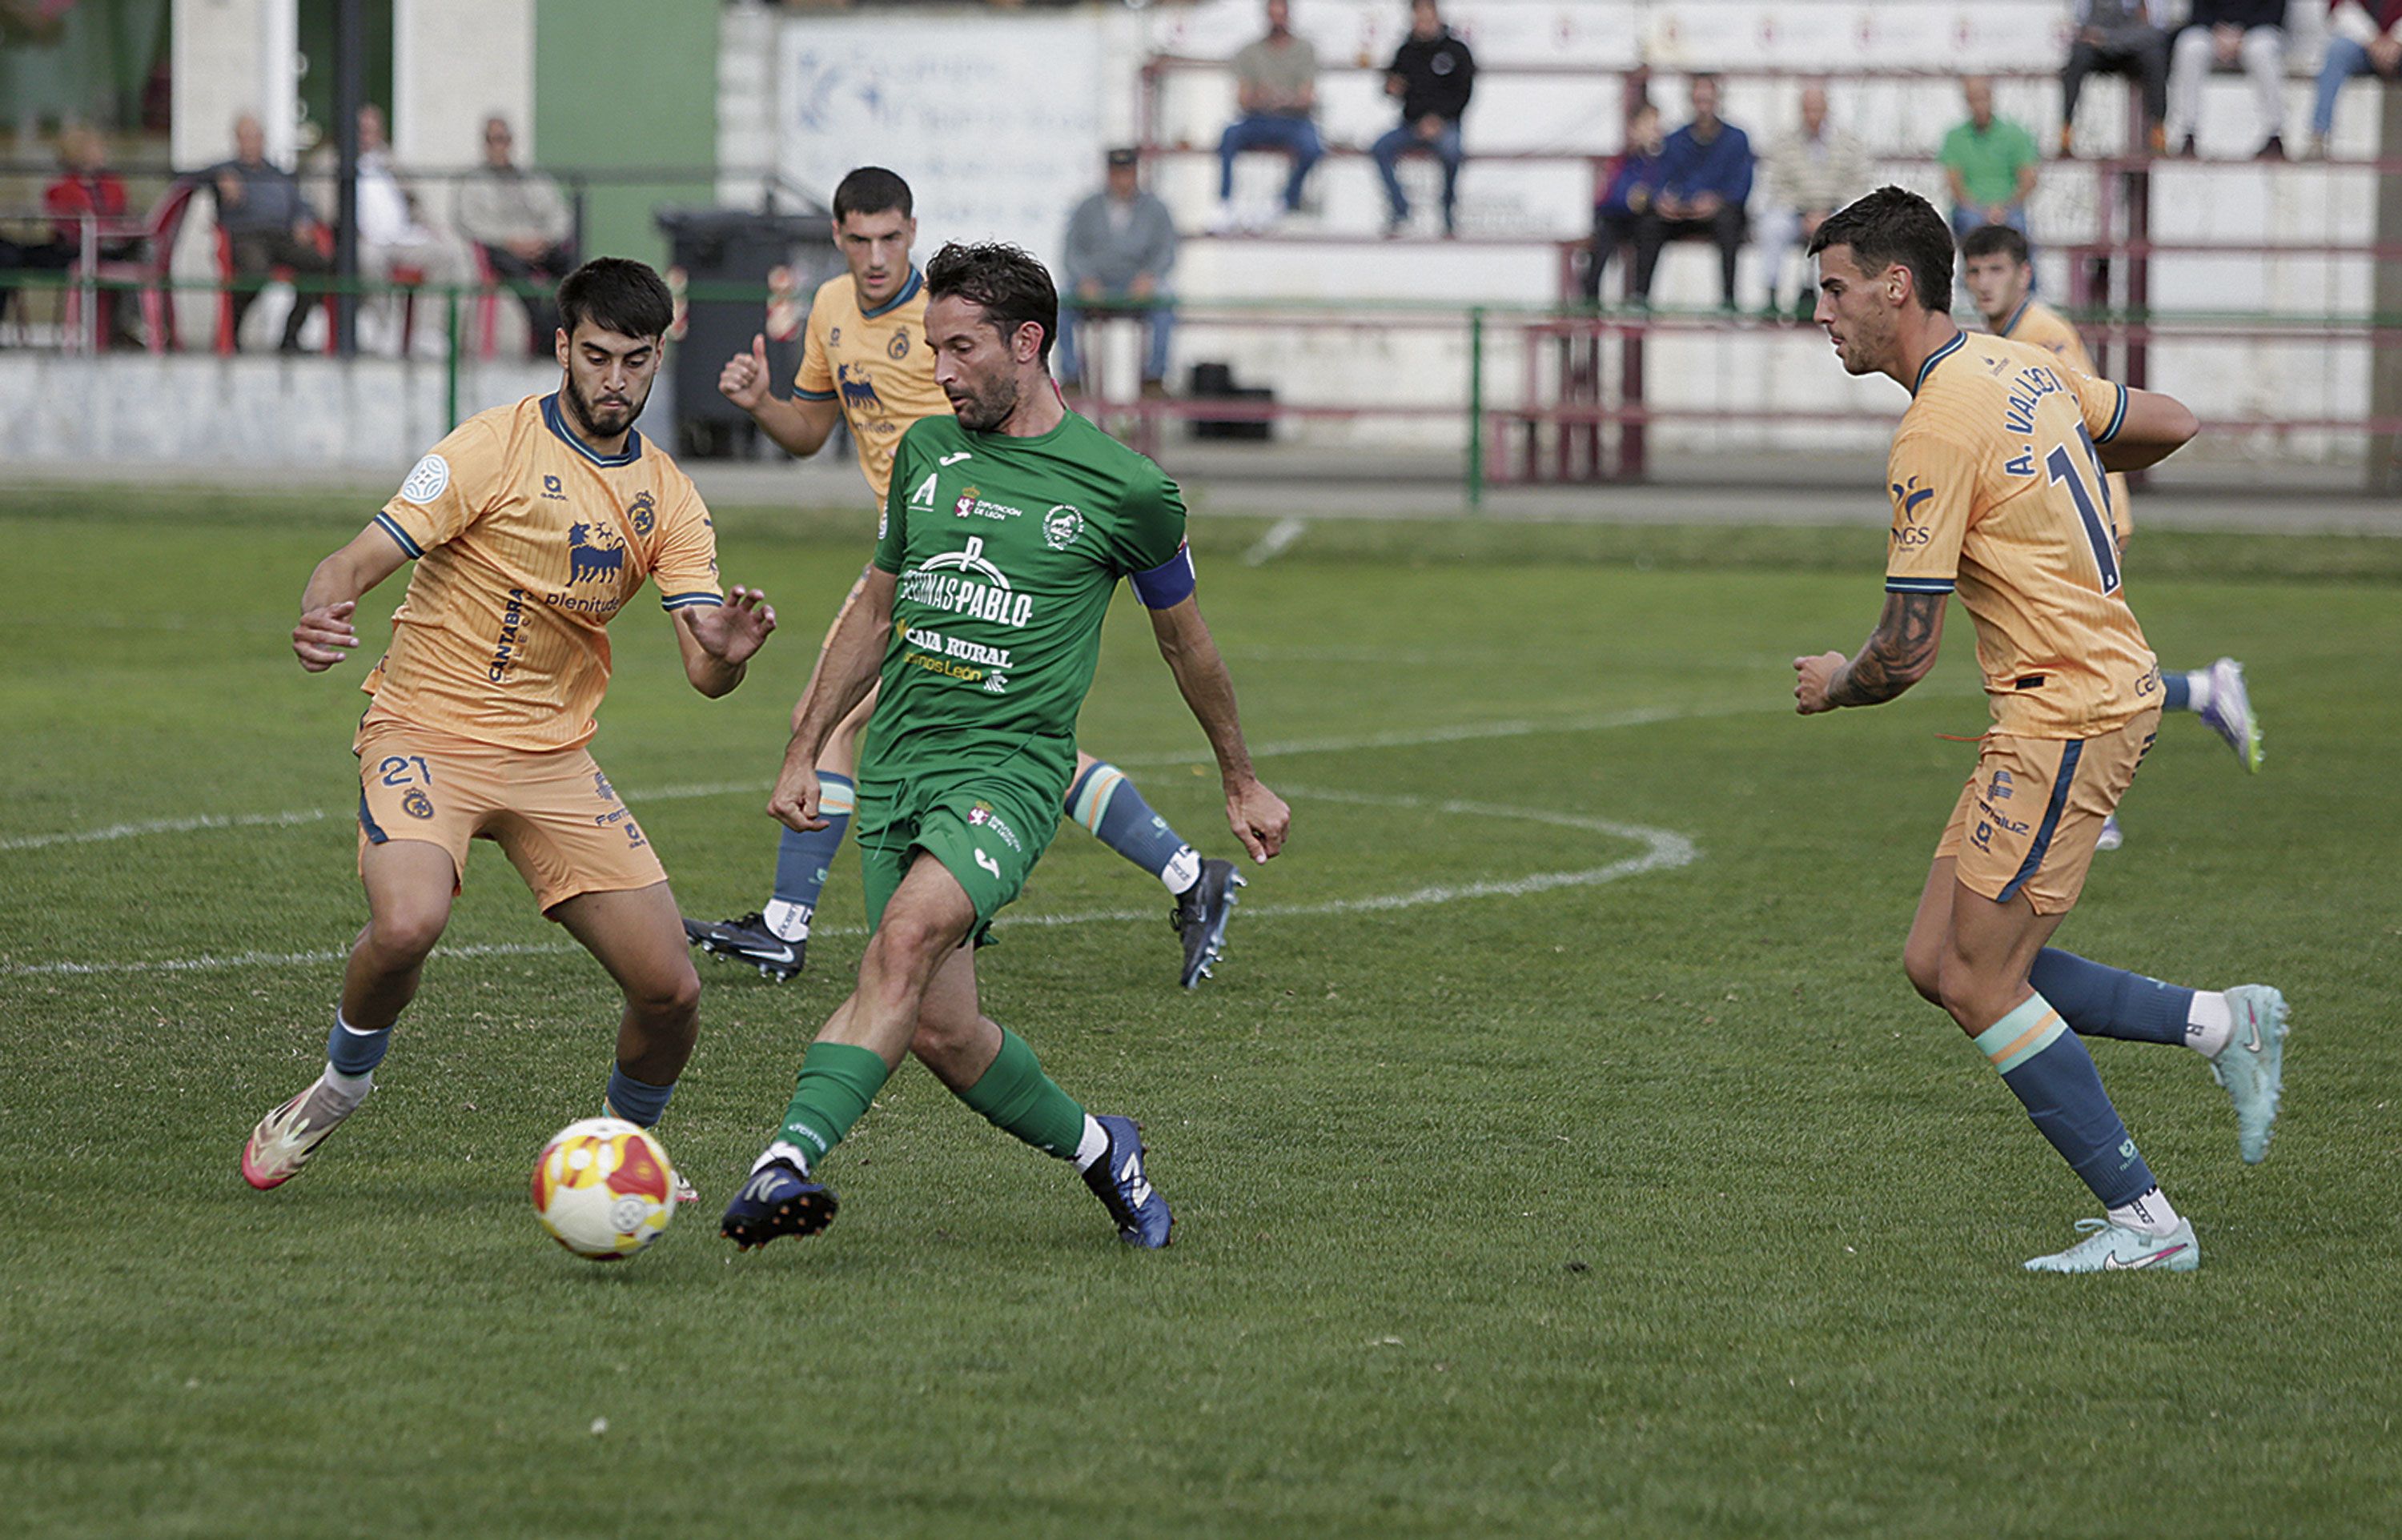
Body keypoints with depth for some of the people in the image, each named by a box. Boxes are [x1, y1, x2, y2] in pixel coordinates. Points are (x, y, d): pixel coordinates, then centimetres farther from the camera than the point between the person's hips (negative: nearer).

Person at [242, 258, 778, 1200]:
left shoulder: (666, 497, 5)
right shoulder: (495, 448, -10)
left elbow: (704, 671, -1)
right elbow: (358, 563, -14)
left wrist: (727, 653, -26)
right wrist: (322, 617, -38)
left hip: (552, 759, 5)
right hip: (427, 733, -5)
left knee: (671, 990, -5)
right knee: (407, 923, -33)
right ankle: (341, 1084, -2)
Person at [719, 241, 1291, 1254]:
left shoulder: (1124, 491, -1)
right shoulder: (928, 450, 11)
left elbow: (1184, 638, 14)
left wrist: (1241, 782, 25)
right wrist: (804, 751, 22)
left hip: (1010, 766, -5)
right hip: (898, 763, 5)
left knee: (908, 936, -31)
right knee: (939, 1030, -2)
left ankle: (789, 1159, -44)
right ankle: (1095, 1148, 25)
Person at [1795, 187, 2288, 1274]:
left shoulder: (1936, 433, -19)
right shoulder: (2024, 370, 9)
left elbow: (1905, 654, -17)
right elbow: (2168, 426, 23)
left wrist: (1833, 685, 4)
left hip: (2068, 712, -10)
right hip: (2101, 685, 10)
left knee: (1980, 984, -7)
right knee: (1936, 965, 9)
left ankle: (2143, 1222, -2)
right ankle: (2223, 1025, 13)